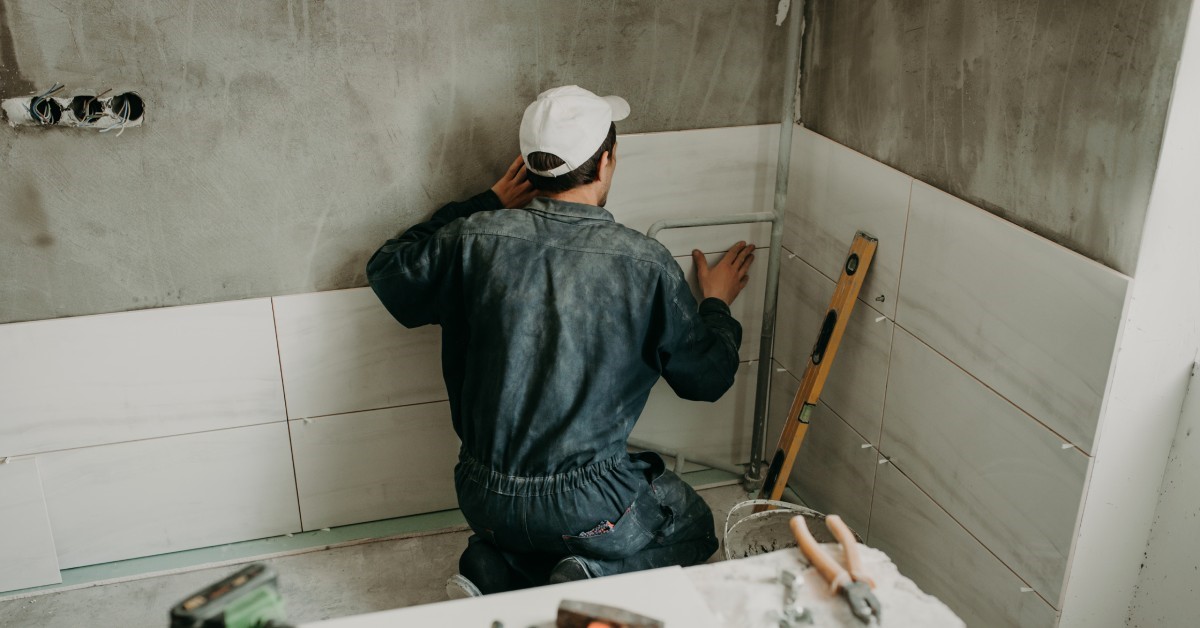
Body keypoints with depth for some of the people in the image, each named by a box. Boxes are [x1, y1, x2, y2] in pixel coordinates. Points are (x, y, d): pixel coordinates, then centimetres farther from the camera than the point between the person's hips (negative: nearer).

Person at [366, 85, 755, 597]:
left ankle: (495, 568, 6)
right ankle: (598, 577, -4)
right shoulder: (645, 263, -13)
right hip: (583, 505, -4)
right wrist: (716, 304, 22)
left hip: (483, 499, 4)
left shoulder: (475, 238, -9)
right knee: (692, 527, 24)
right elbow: (707, 377, 1)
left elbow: (387, 270, 13)